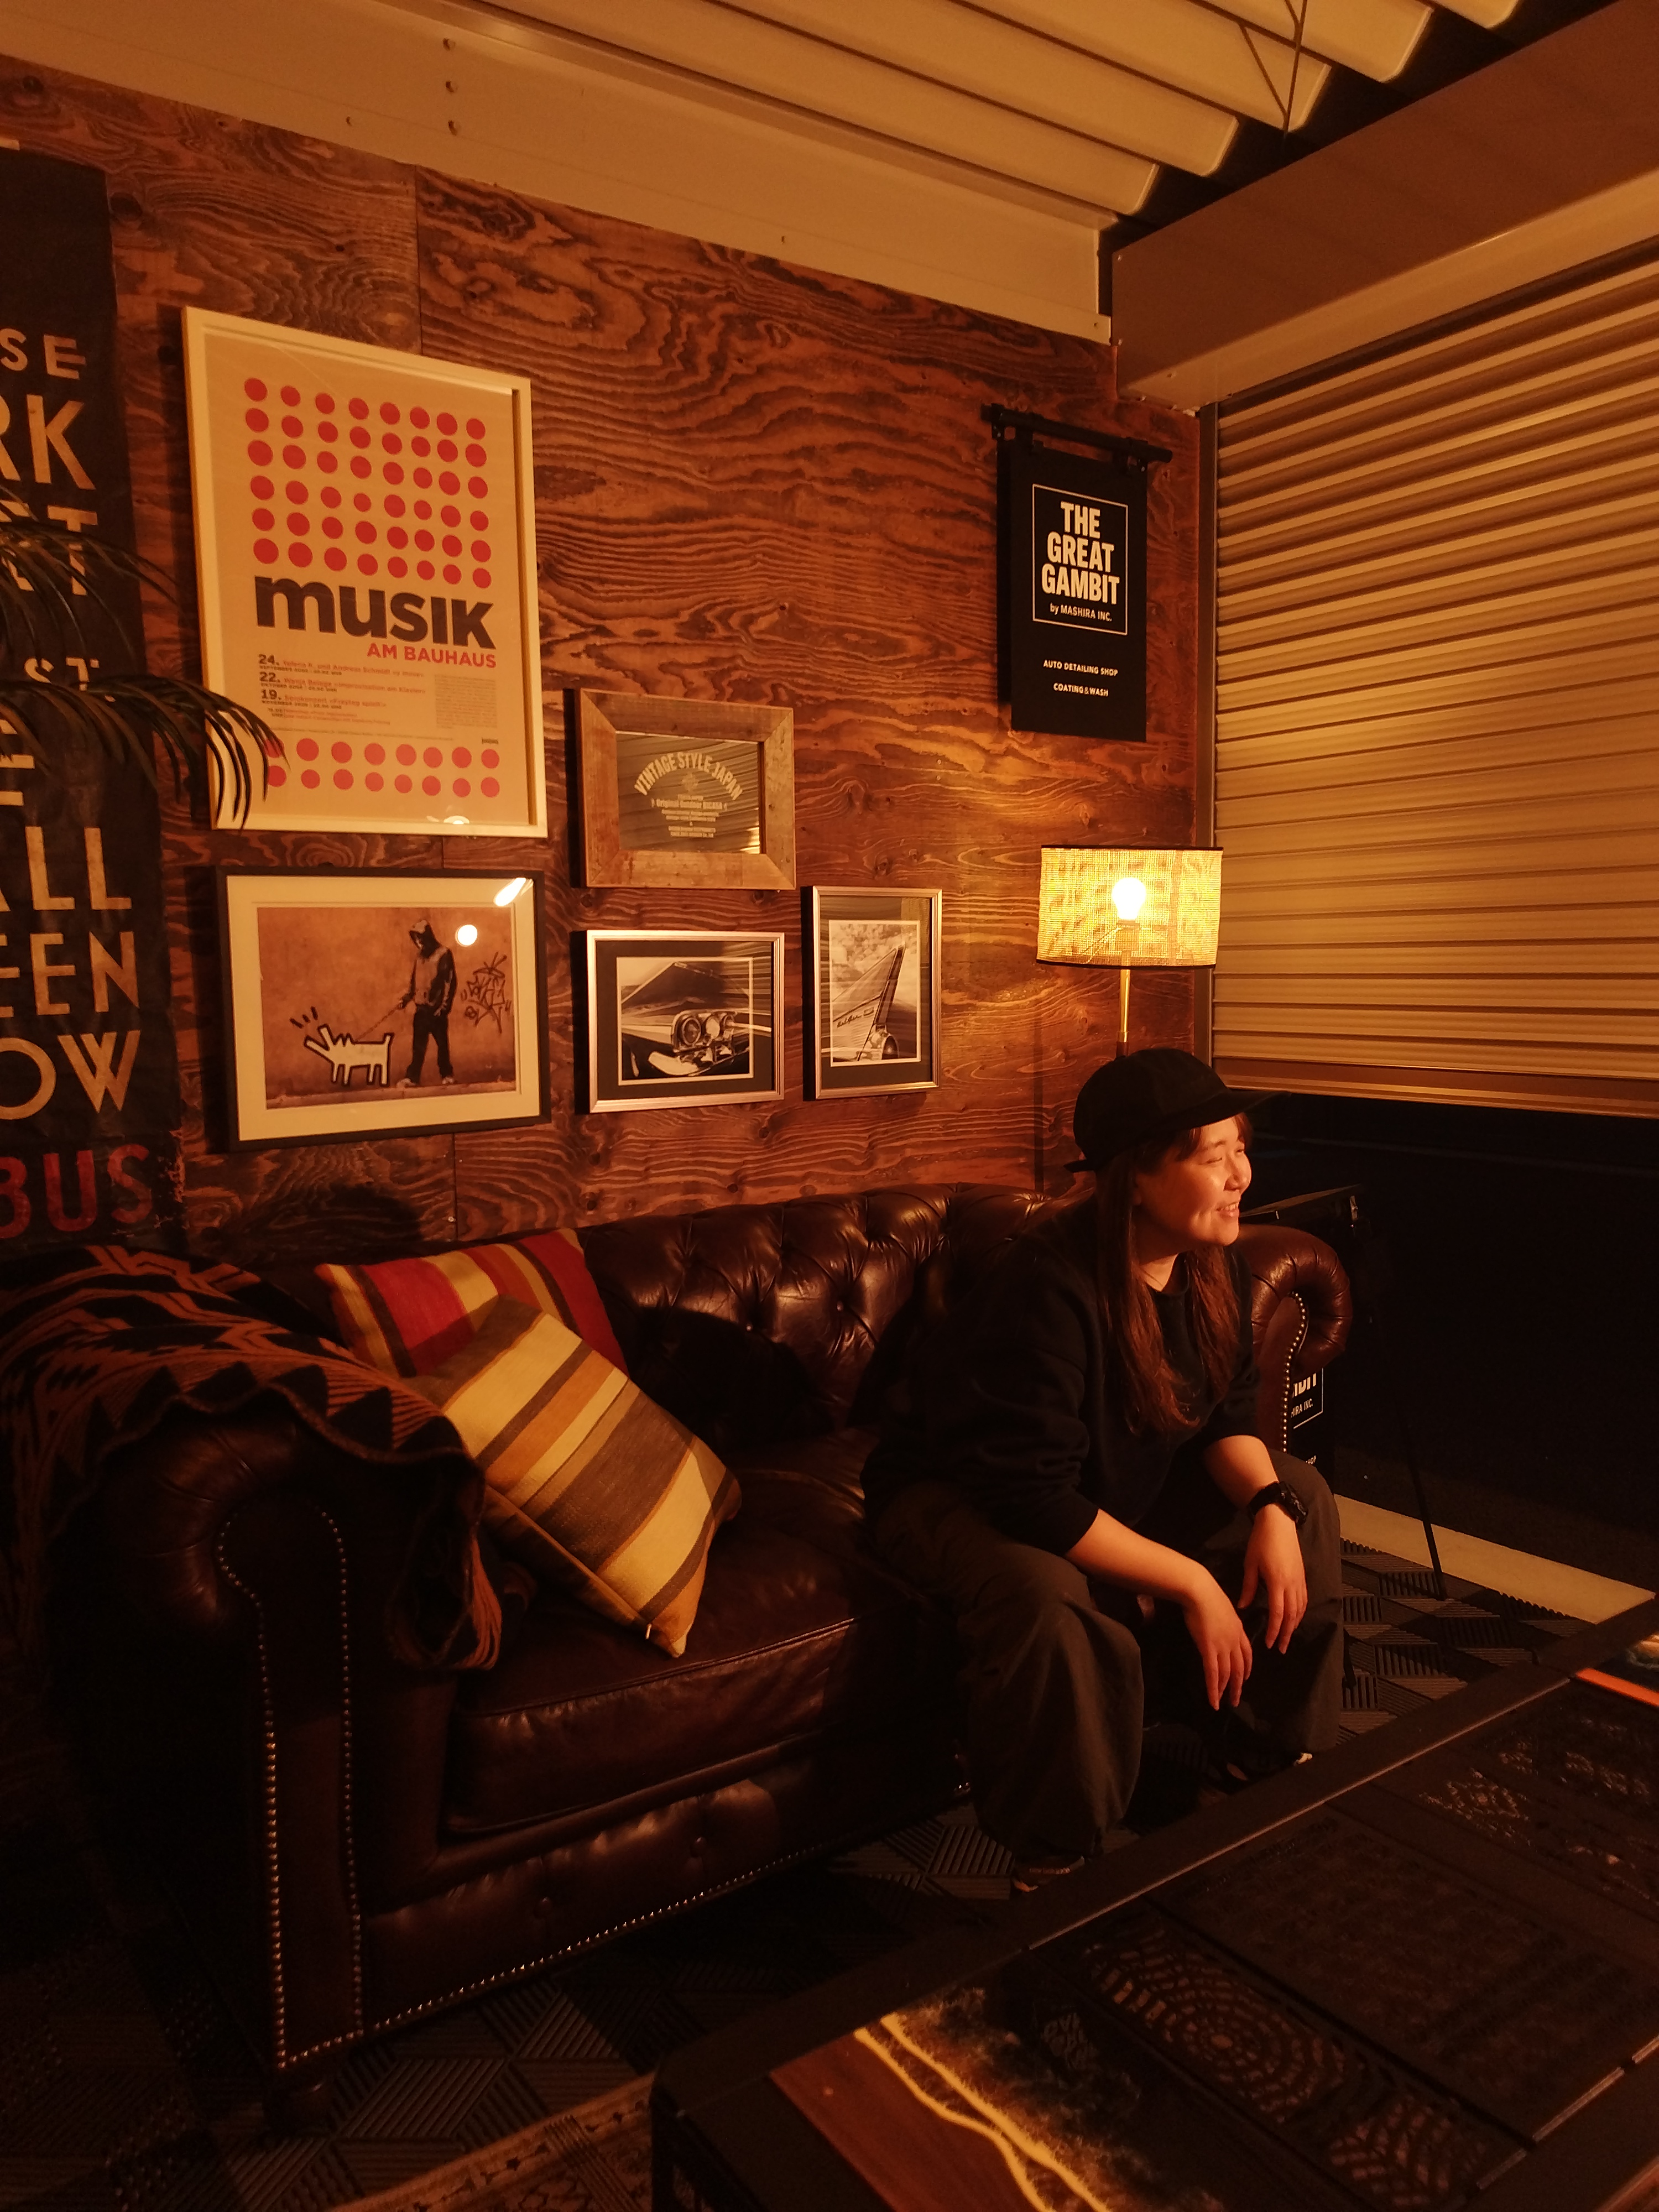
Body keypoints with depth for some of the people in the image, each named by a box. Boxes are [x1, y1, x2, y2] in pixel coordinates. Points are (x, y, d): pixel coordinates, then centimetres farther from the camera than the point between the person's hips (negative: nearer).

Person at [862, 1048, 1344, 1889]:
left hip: (1119, 1481, 8)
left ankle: (1274, 1765, 17)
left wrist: (1270, 1505, -20)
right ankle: (1055, 1864, -14)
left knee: (1302, 1497, 1)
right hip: (956, 1493, -8)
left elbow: (1228, 1412, 1)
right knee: (1046, 1598, -39)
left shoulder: (1212, 1261, -10)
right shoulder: (1047, 1290, -35)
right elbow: (1034, 1502, -35)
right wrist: (1190, 1583, -29)